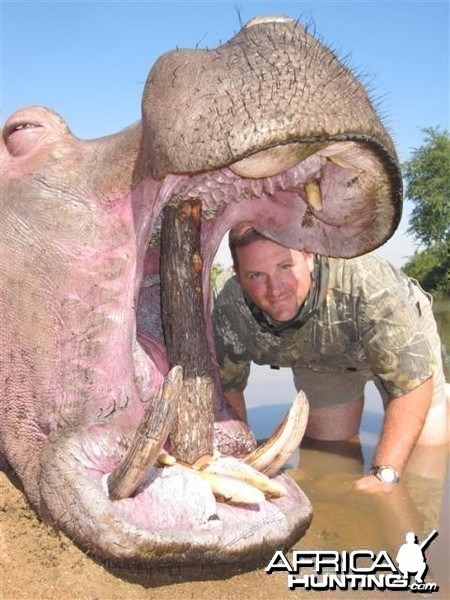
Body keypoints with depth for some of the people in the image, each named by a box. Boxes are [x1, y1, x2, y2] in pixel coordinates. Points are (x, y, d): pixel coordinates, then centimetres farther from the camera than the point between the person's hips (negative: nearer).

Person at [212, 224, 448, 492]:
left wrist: (384, 476, -42)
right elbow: (227, 386, -13)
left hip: (401, 338, -2)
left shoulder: (365, 281, -43)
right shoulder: (229, 309, -30)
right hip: (319, 363, 3)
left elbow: (413, 380, -38)